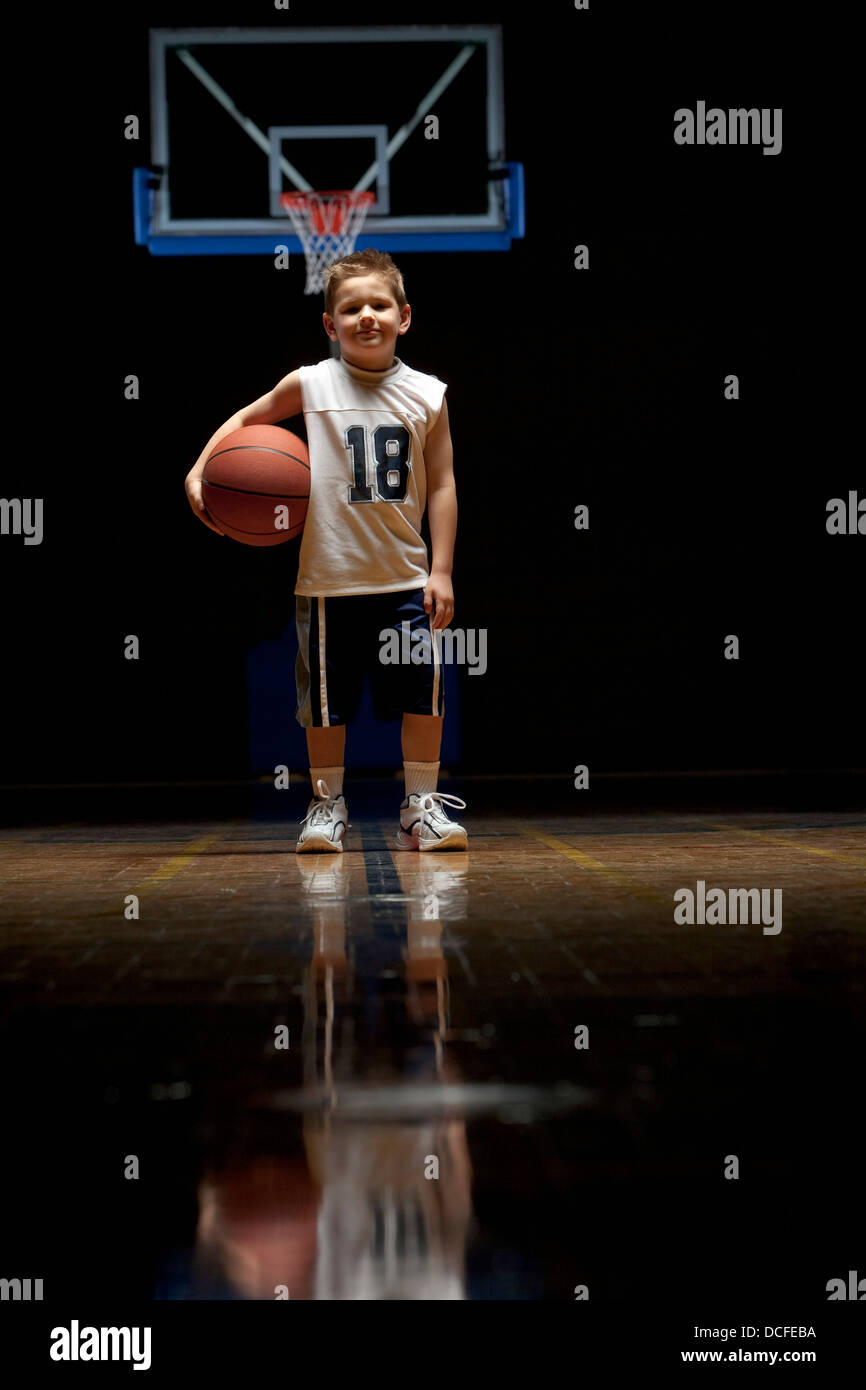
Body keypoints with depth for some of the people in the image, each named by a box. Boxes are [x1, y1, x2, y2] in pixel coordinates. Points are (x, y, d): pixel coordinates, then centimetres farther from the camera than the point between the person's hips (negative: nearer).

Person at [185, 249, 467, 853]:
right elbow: (246, 419, 14)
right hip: (329, 579, -1)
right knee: (327, 697, 6)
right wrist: (199, 472, 1)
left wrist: (442, 571, 0)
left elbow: (441, 485, 5)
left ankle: (423, 806, 13)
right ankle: (328, 806, 21)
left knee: (424, 691, -1)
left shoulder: (426, 395, 2)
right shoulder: (311, 385, -1)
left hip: (406, 577, 1)